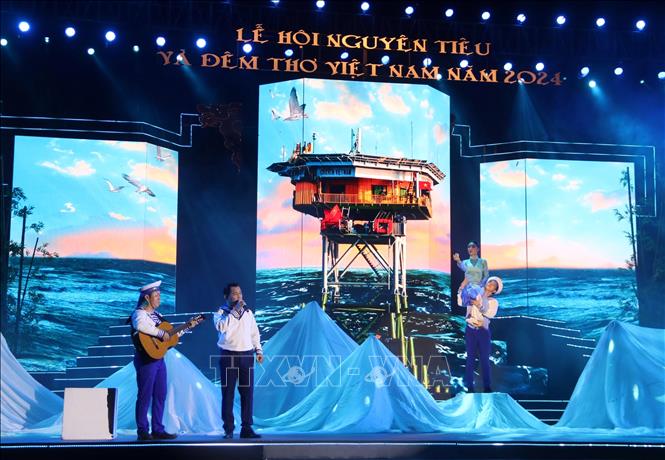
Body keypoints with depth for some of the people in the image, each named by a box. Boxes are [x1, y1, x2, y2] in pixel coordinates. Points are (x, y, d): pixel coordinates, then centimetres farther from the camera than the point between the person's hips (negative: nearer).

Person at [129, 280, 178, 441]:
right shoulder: (139, 313, -9)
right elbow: (141, 325, -33)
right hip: (146, 359, -8)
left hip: (159, 358, 8)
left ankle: (158, 430, 16)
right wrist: (161, 333, -29)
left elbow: (170, 334, 22)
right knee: (145, 396, -3)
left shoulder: (157, 315, 18)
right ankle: (142, 431, 5)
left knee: (160, 395, 9)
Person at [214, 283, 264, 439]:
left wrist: (258, 350, 11)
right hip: (229, 356, -4)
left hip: (247, 355, 4)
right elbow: (221, 326, -21)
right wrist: (235, 311, -20)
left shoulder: (248, 312, 14)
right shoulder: (221, 312, 0)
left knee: (247, 392, 2)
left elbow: (254, 332, 19)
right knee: (228, 393, -2)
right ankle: (228, 429, 3)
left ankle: (247, 428, 7)